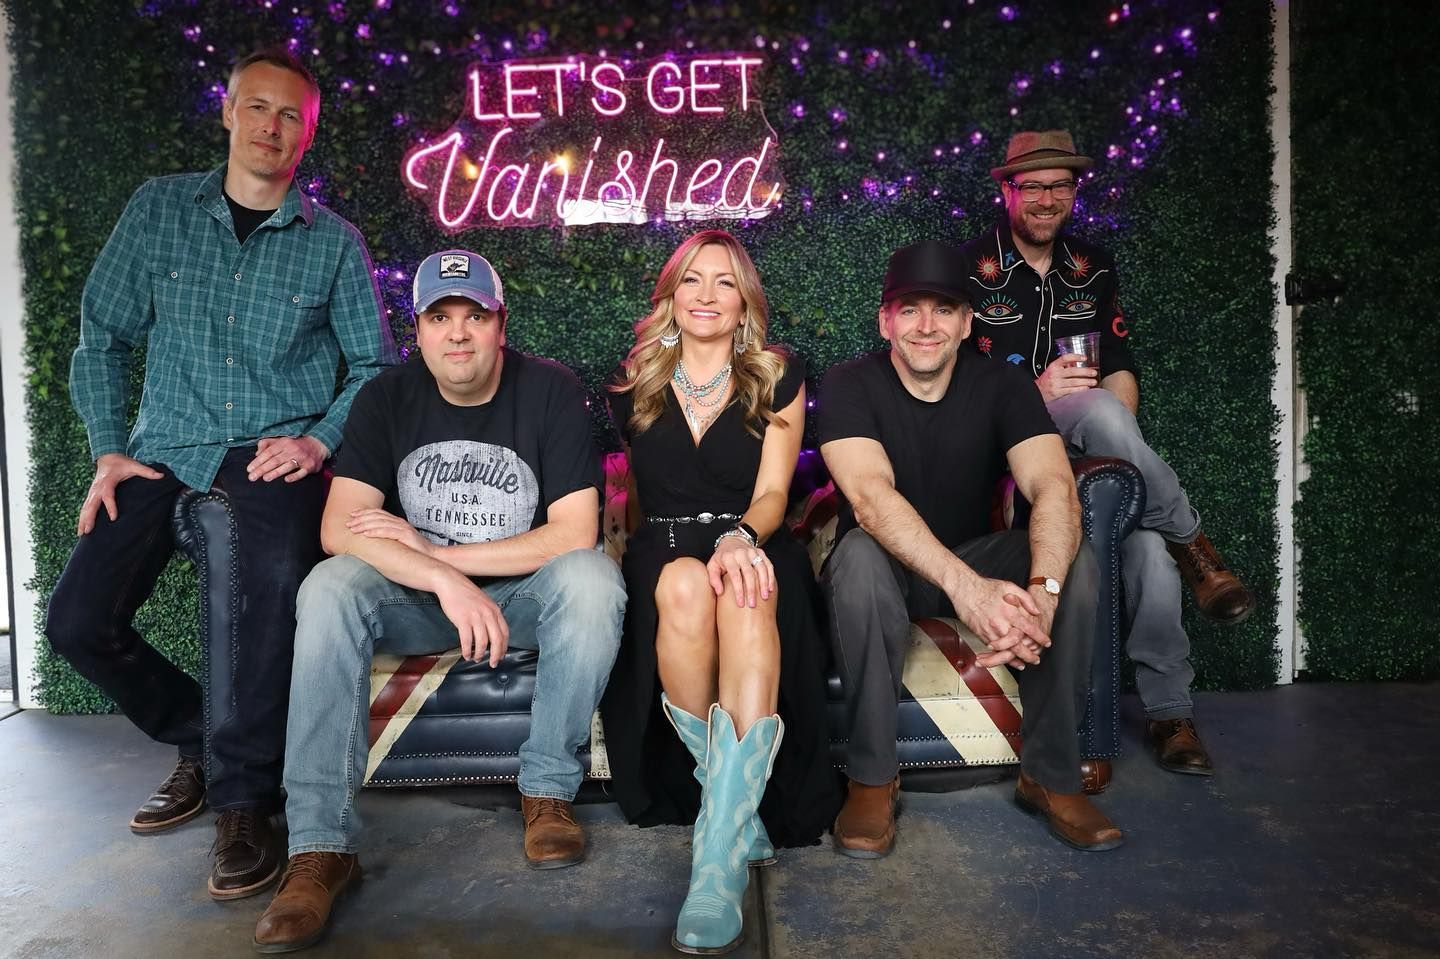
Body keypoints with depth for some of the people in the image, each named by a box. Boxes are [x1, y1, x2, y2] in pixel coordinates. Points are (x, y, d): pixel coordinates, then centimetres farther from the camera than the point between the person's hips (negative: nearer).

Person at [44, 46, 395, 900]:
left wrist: (319, 440, -10)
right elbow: (104, 336, 11)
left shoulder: (334, 242, 5)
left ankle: (244, 798, -18)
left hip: (278, 450, -3)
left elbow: (374, 365, 6)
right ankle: (203, 740, 17)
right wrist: (110, 451, 2)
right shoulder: (160, 208, 9)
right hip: (168, 448, 3)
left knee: (282, 579, -34)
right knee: (78, 622, -10)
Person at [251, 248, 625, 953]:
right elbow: (338, 528, -16)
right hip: (417, 602, 2)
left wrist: (431, 549, -19)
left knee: (592, 579, -32)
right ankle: (321, 846, -25)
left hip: (524, 594, -1)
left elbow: (575, 533, -19)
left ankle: (547, 789, -14)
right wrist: (447, 582, -32)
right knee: (329, 588, -27)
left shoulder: (550, 391, -11)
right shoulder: (387, 399, -5)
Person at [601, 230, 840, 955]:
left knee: (747, 592, -39)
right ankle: (740, 805, -25)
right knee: (686, 584, -38)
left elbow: (772, 493, -2)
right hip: (662, 549, 1)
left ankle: (720, 855, -46)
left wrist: (743, 537, -25)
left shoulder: (778, 379, 9)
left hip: (754, 544, -1)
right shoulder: (633, 385, 13)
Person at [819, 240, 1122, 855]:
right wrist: (966, 585, -48)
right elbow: (871, 496, -33)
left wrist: (1041, 588, -45)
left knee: (1076, 559, -24)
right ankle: (871, 779, -22)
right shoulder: (850, 386, -14)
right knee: (860, 553, -36)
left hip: (976, 560, 3)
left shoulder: (999, 388, -7)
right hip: (888, 569, -2)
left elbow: (1054, 487, -24)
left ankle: (1050, 775, -10)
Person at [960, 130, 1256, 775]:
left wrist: (1120, 446, -6)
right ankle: (1197, 551, -15)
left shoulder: (1093, 268, 16)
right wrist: (1036, 394, -18)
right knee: (1099, 411, -36)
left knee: (1146, 540, -24)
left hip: (1087, 451, 4)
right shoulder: (972, 268, 1)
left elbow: (1121, 369, 13)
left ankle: (1169, 712, -11)